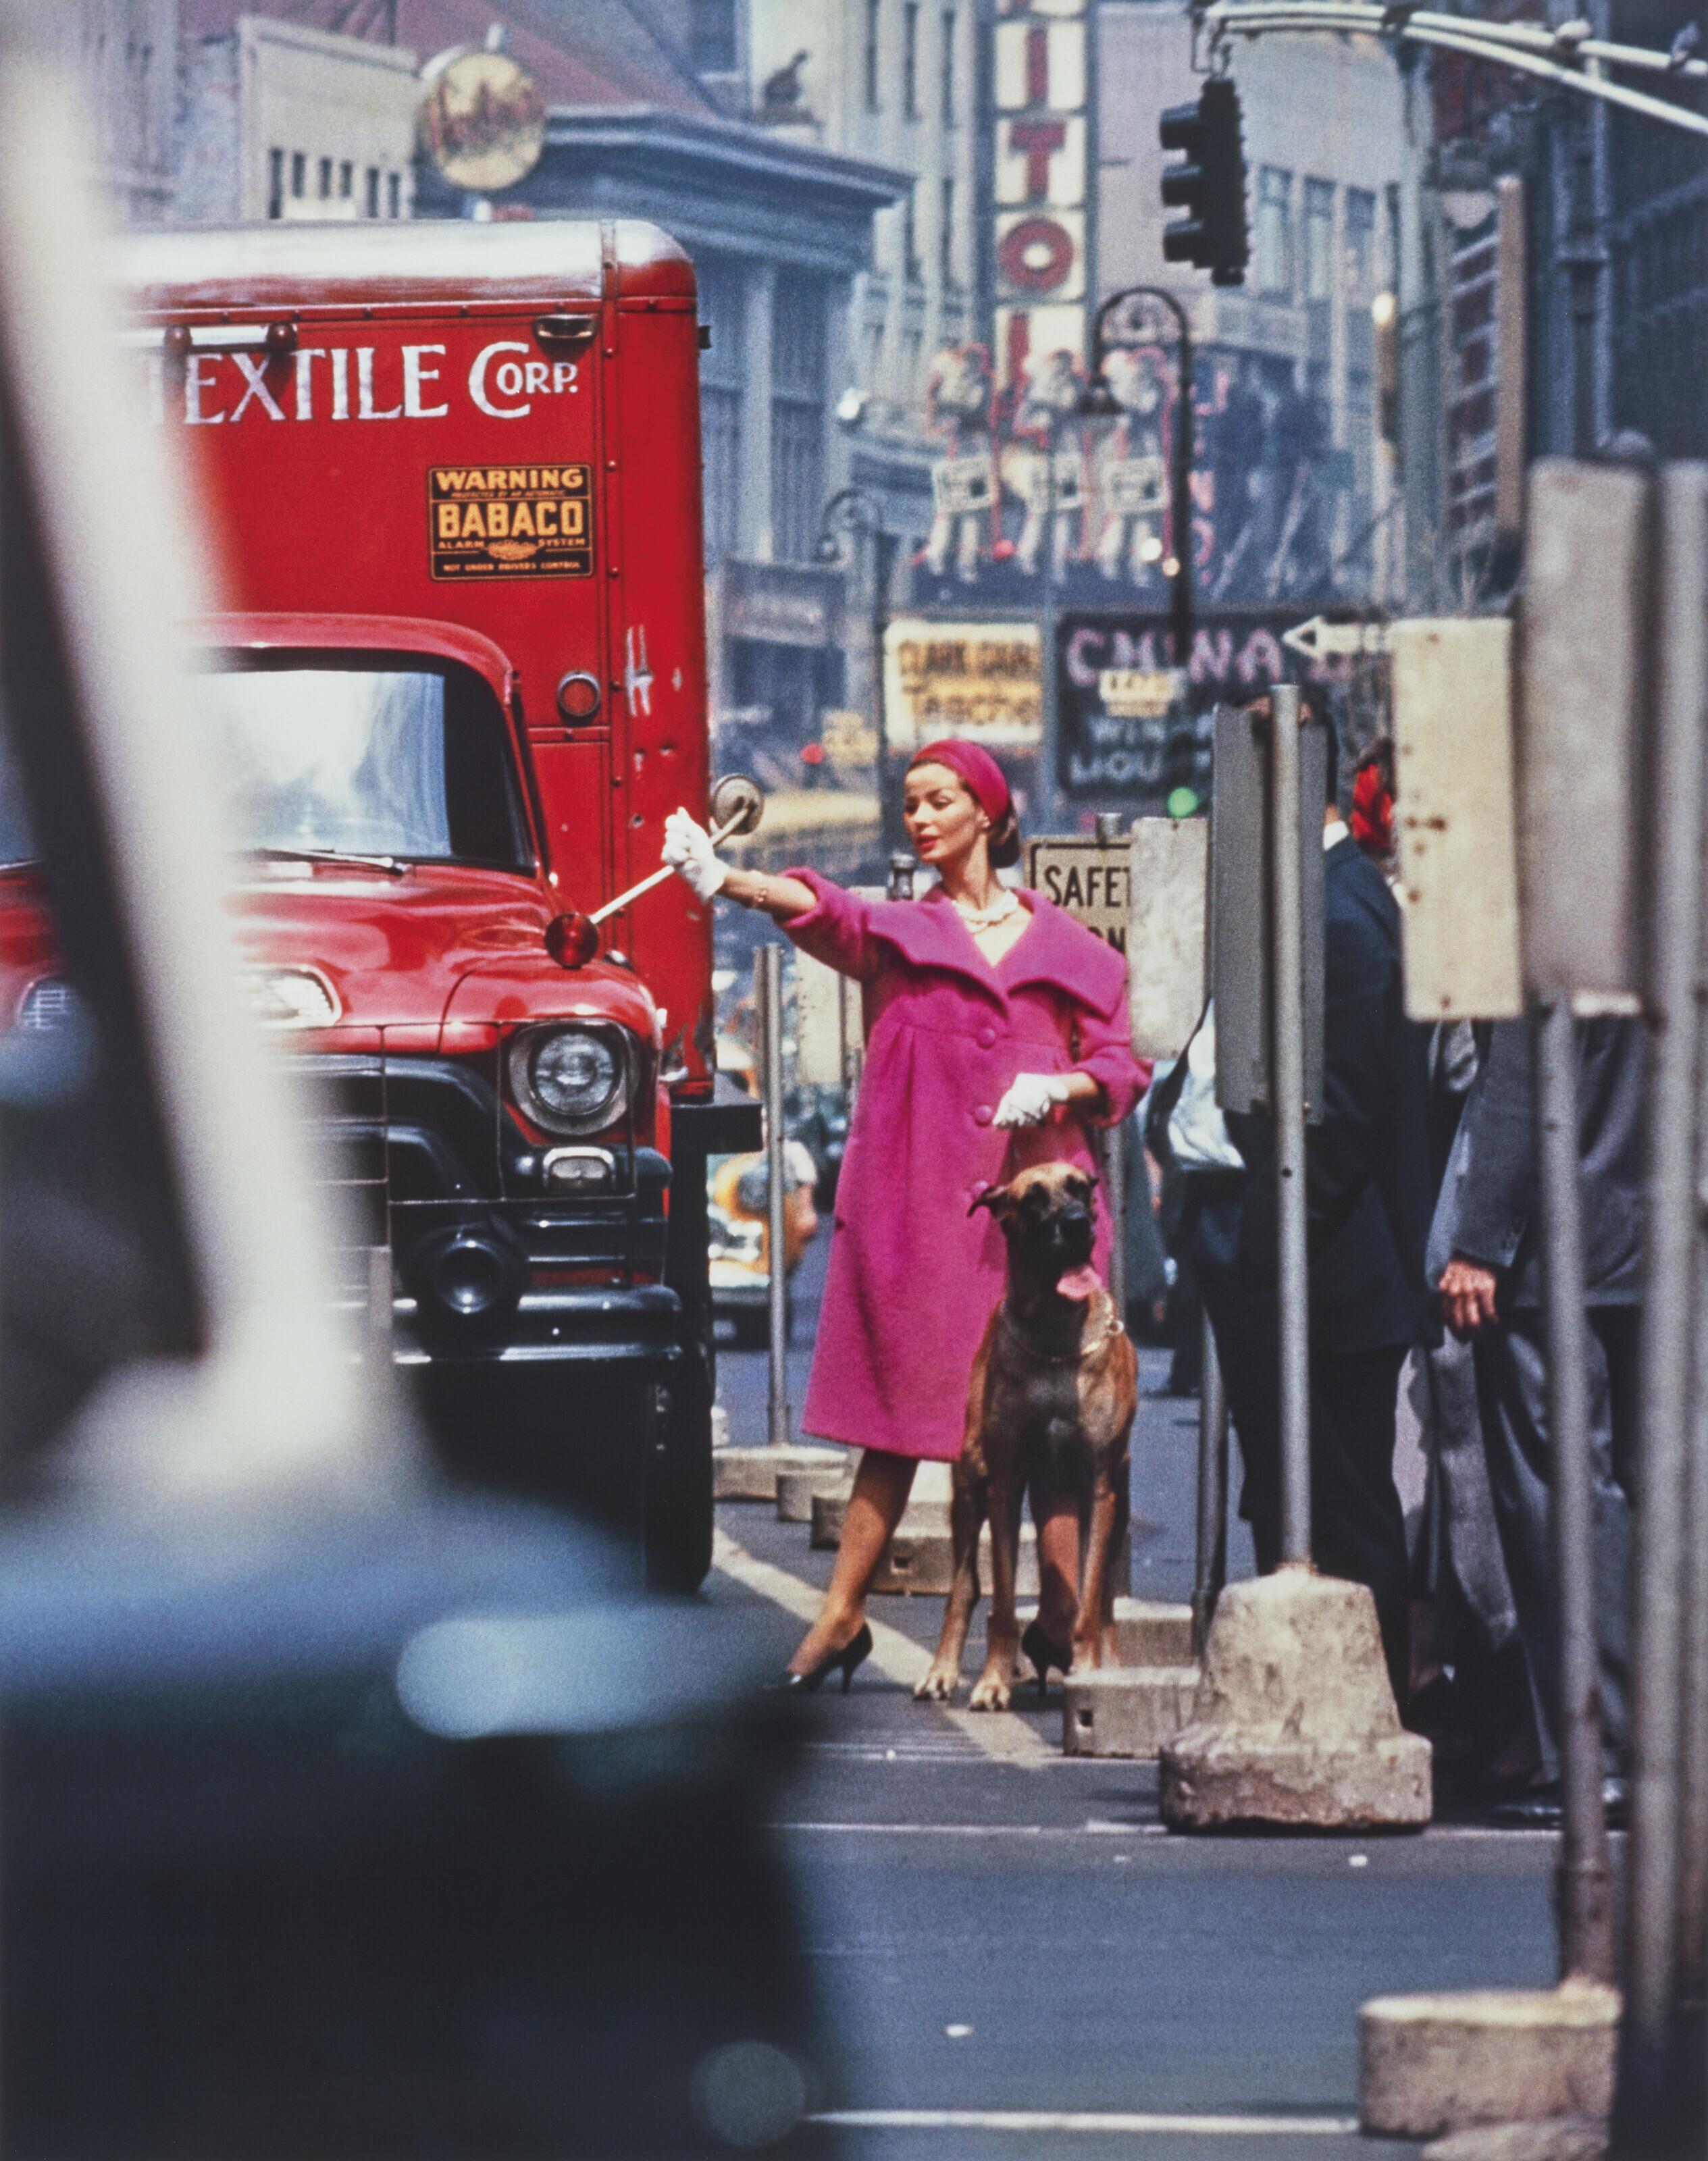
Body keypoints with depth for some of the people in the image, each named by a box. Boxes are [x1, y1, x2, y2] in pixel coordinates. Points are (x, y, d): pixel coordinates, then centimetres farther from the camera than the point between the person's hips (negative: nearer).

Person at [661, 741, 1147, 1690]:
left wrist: (1060, 1088, -11)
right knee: (901, 1402, -1)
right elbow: (818, 911, -11)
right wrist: (724, 878, -31)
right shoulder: (894, 932, 10)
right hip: (916, 1200, 0)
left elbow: (1122, 1068, 11)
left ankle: (1065, 1614, 0)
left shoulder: (1066, 948, 13)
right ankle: (844, 1613, 4)